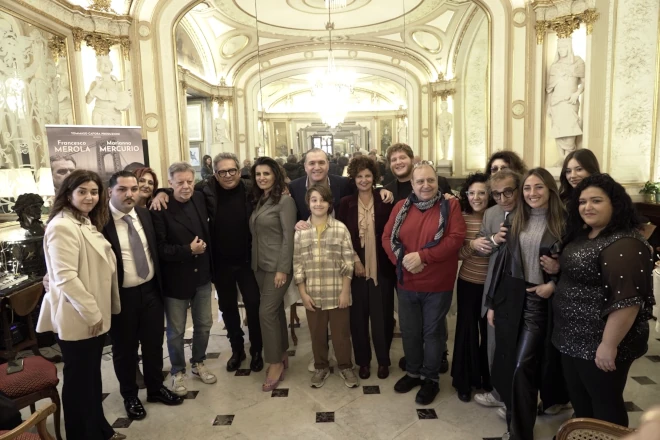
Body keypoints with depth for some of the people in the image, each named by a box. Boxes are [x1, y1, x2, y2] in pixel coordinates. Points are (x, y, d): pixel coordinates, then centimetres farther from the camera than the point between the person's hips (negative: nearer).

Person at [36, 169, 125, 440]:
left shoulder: (88, 223, 12)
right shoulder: (63, 226, -19)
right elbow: (65, 277, -25)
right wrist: (91, 313, -20)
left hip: (95, 314, 9)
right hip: (77, 318, -9)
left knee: (92, 374, 20)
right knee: (79, 378, 7)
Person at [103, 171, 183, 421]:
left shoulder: (145, 214, 2)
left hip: (150, 290, 5)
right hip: (120, 296, -4)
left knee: (154, 343, 17)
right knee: (125, 349, 14)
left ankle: (156, 388, 38)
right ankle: (130, 397, 35)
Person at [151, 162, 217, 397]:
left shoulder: (199, 199, 1)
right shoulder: (160, 209, -16)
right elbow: (160, 248, -19)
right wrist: (188, 250, -24)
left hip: (202, 275, 5)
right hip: (176, 279, -5)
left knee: (203, 324, 18)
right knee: (176, 331, 12)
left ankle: (198, 363, 40)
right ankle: (178, 372, 32)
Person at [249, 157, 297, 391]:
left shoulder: (285, 200, -12)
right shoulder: (258, 200, 11)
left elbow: (288, 237, -16)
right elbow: (256, 235, 13)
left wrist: (283, 269, -19)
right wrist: (254, 263, 9)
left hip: (277, 266, -7)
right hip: (260, 265, 7)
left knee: (267, 312, -6)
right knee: (276, 310, 15)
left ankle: (276, 364, 8)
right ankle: (282, 355, 27)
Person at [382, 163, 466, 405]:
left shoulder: (450, 206, -5)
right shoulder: (401, 207, 3)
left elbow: (456, 238, -16)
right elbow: (387, 238, 1)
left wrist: (422, 256, -22)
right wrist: (403, 260, -16)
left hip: (438, 285, -3)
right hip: (406, 284, 3)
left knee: (433, 332, 12)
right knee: (409, 331, 16)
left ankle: (430, 379, 30)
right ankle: (413, 372, 37)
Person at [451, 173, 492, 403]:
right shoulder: (461, 218, -5)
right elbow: (456, 254, -7)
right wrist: (472, 245, -25)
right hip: (468, 283, 0)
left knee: (490, 331, 11)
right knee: (467, 330, 7)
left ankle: (488, 378, 34)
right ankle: (465, 381, 25)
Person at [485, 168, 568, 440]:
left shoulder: (563, 224, -4)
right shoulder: (513, 221, 5)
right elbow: (502, 262, 5)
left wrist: (554, 283, -16)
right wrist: (491, 303, 4)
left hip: (538, 301, -3)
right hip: (509, 298, 4)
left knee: (522, 367, -6)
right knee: (507, 365, 11)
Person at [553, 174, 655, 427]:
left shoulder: (624, 245, -22)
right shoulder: (583, 235, 8)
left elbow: (627, 300, -27)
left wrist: (609, 345, -25)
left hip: (598, 345, -9)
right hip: (574, 339, 9)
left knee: (604, 406, 10)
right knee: (579, 402, 22)